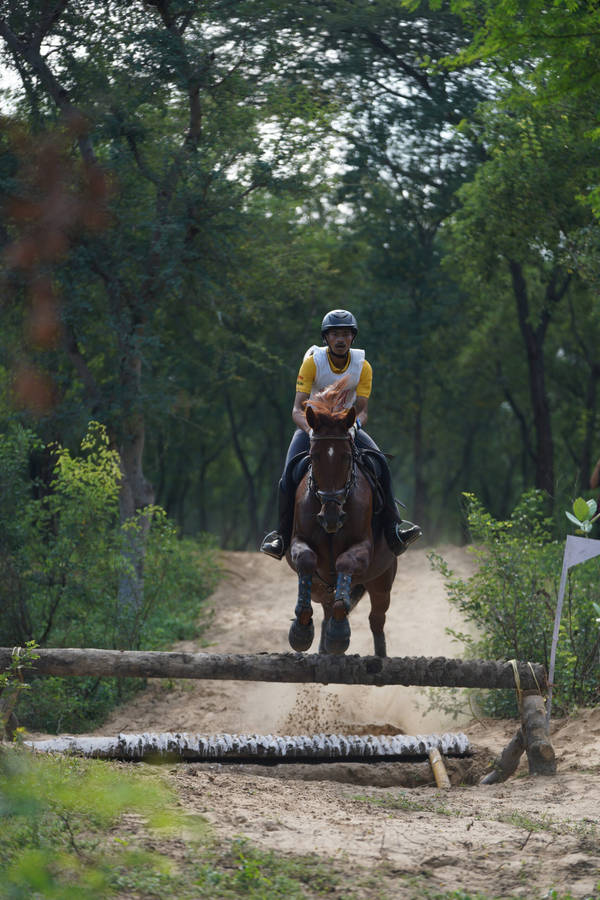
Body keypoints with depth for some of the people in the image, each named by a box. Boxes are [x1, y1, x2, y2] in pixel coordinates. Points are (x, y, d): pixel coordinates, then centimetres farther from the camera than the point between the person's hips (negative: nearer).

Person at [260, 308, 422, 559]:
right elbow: (297, 409, -19)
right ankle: (282, 534, -16)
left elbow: (362, 410, -9)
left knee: (380, 461, -24)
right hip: (312, 424, -1)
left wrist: (355, 423, -33)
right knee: (290, 470, -27)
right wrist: (309, 428, -40)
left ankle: (393, 528, -23)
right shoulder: (313, 362, -15)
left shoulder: (363, 367, -9)